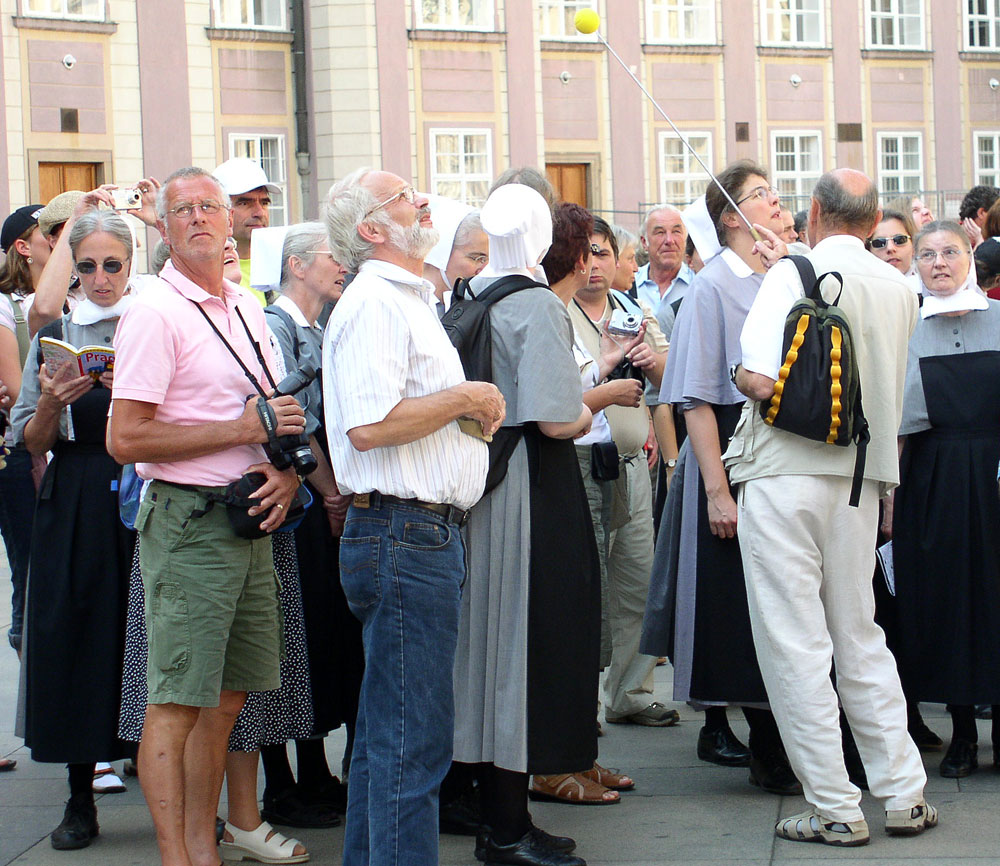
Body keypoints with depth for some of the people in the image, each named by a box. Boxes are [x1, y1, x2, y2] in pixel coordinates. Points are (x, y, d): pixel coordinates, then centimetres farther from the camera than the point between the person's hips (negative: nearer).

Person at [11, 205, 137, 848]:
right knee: (78, 640, 0)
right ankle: (81, 798, 9)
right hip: (76, 508, 2)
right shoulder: (53, 337, 11)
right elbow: (32, 442, 9)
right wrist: (51, 404, -11)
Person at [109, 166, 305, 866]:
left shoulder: (246, 308, 14)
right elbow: (126, 440, -16)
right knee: (178, 702, -4)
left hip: (250, 521, 8)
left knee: (227, 698, 11)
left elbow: (275, 413, 24)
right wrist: (241, 430, -15)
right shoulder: (156, 313, -10)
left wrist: (286, 472, 2)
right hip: (189, 524, -8)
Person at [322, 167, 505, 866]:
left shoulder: (409, 299, 20)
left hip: (424, 536, 11)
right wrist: (468, 398, -13)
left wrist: (474, 411, 12)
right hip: (404, 534, -11)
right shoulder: (374, 303, -13)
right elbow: (370, 425, -24)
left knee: (387, 732, 15)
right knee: (413, 738, -8)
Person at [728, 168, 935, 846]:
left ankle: (835, 809, 2)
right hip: (861, 478, 5)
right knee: (860, 637, 16)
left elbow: (762, 381, -17)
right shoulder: (901, 290, 8)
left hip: (788, 476, -5)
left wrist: (741, 374, 2)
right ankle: (905, 795, 16)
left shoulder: (794, 276, -10)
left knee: (796, 643, 0)